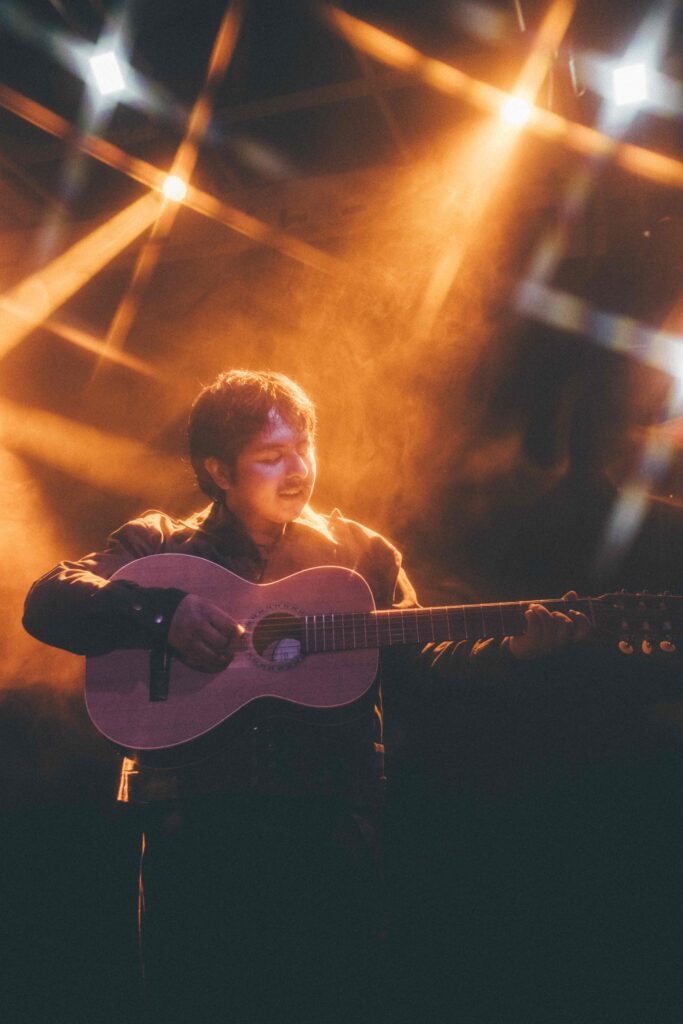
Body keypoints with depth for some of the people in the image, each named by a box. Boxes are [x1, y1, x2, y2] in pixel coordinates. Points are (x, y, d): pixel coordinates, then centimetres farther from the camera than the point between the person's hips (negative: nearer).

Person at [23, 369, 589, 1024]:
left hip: (328, 823, 1)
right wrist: (164, 615, -22)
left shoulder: (362, 553, 11)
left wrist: (513, 649, -10)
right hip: (195, 818, -1)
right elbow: (47, 601, -7)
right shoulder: (162, 544, 5)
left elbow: (419, 668, 7)